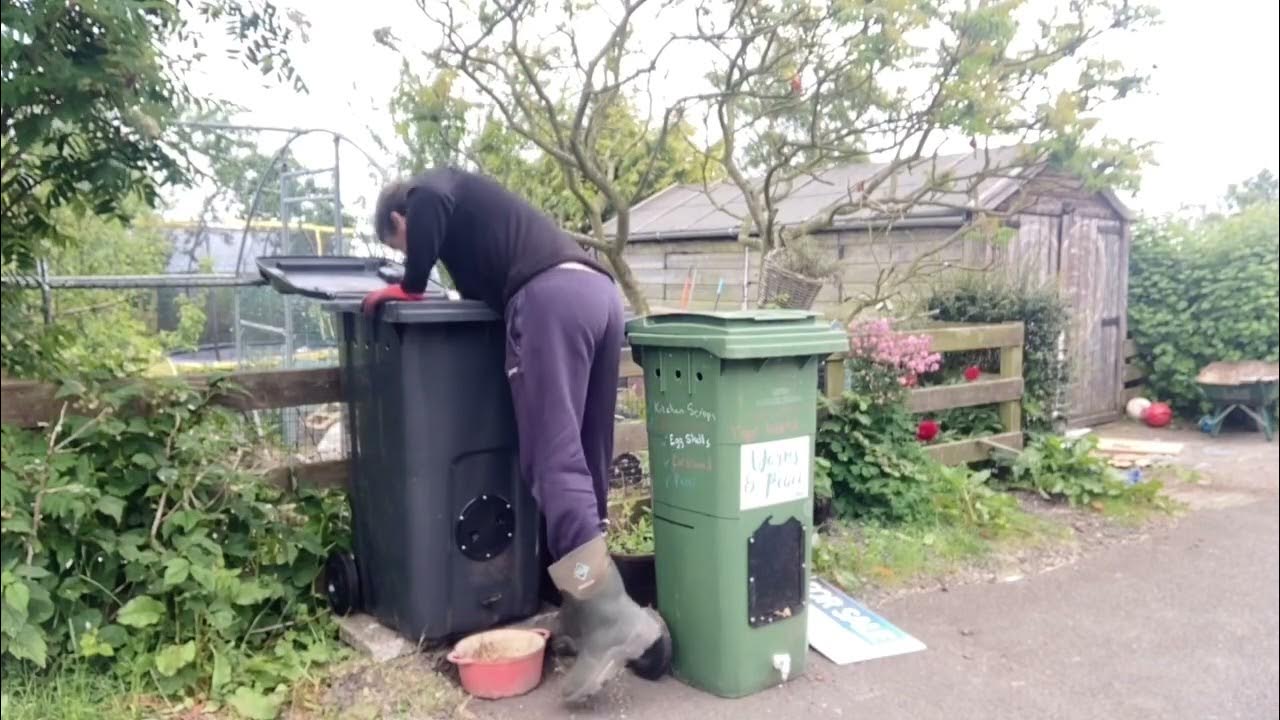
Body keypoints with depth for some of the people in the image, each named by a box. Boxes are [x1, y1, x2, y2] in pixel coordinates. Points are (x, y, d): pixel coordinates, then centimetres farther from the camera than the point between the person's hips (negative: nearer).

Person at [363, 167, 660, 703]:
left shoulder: (432, 185, 18)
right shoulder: (469, 204, 41)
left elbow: (430, 204, -8)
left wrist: (410, 287, 1)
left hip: (552, 298, -9)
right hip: (599, 291, 9)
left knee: (553, 460, -13)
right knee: (587, 461, 8)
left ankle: (612, 621, -19)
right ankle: (584, 611, 14)